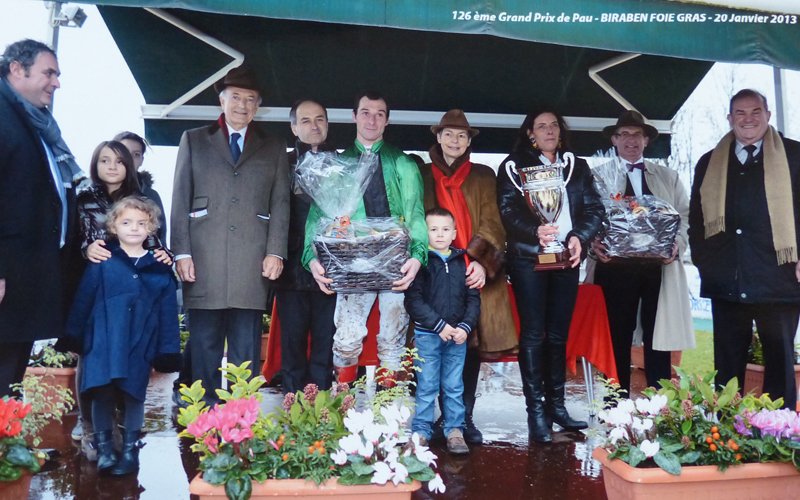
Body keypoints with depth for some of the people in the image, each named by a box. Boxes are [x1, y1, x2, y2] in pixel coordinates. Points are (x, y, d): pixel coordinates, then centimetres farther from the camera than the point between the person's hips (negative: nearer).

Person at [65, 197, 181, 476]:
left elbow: (168, 313, 3)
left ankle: (130, 450, 21)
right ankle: (104, 448, 19)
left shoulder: (160, 269, 3)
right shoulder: (102, 263, 0)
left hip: (140, 346, 1)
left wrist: (168, 351, 0)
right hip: (103, 343, 0)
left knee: (134, 395, 4)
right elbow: (83, 302, 2)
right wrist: (73, 337, 1)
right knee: (102, 394, 1)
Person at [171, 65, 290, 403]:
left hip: (252, 263, 0)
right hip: (203, 261, 0)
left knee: (247, 348, 2)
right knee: (204, 344, 2)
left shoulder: (273, 149, 17)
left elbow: (280, 203, 9)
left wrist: (276, 252, -3)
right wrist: (181, 253, -1)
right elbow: (180, 200, 9)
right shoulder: (194, 140, 16)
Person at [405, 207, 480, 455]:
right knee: (427, 386, 4)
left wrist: (465, 327, -7)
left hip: (458, 335, 3)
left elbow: (473, 298, 7)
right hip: (427, 335, -3)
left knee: (454, 386, 10)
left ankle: (455, 430, 20)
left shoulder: (463, 261, 7)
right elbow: (413, 300, -11)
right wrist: (439, 325, -15)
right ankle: (421, 431, 15)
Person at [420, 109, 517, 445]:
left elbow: (492, 223, 2)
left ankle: (465, 418, 10)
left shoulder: (484, 176, 12)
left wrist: (480, 261, -13)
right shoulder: (422, 175, 13)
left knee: (472, 345, 1)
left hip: (476, 271, 0)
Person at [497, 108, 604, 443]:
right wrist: (536, 230, -22)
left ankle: (556, 404, 17)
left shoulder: (577, 167, 17)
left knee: (558, 334, 8)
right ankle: (536, 411, 2)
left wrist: (579, 237, -9)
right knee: (533, 335, -3)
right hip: (528, 257, -4)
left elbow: (594, 208, 9)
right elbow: (508, 209, -6)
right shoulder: (514, 165, 5)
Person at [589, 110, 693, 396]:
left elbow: (685, 217, 11)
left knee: (658, 339, 3)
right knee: (617, 339, 2)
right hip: (615, 266, -2)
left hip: (660, 267, 2)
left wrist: (677, 244, -8)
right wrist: (593, 243, -17)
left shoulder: (668, 177, 18)